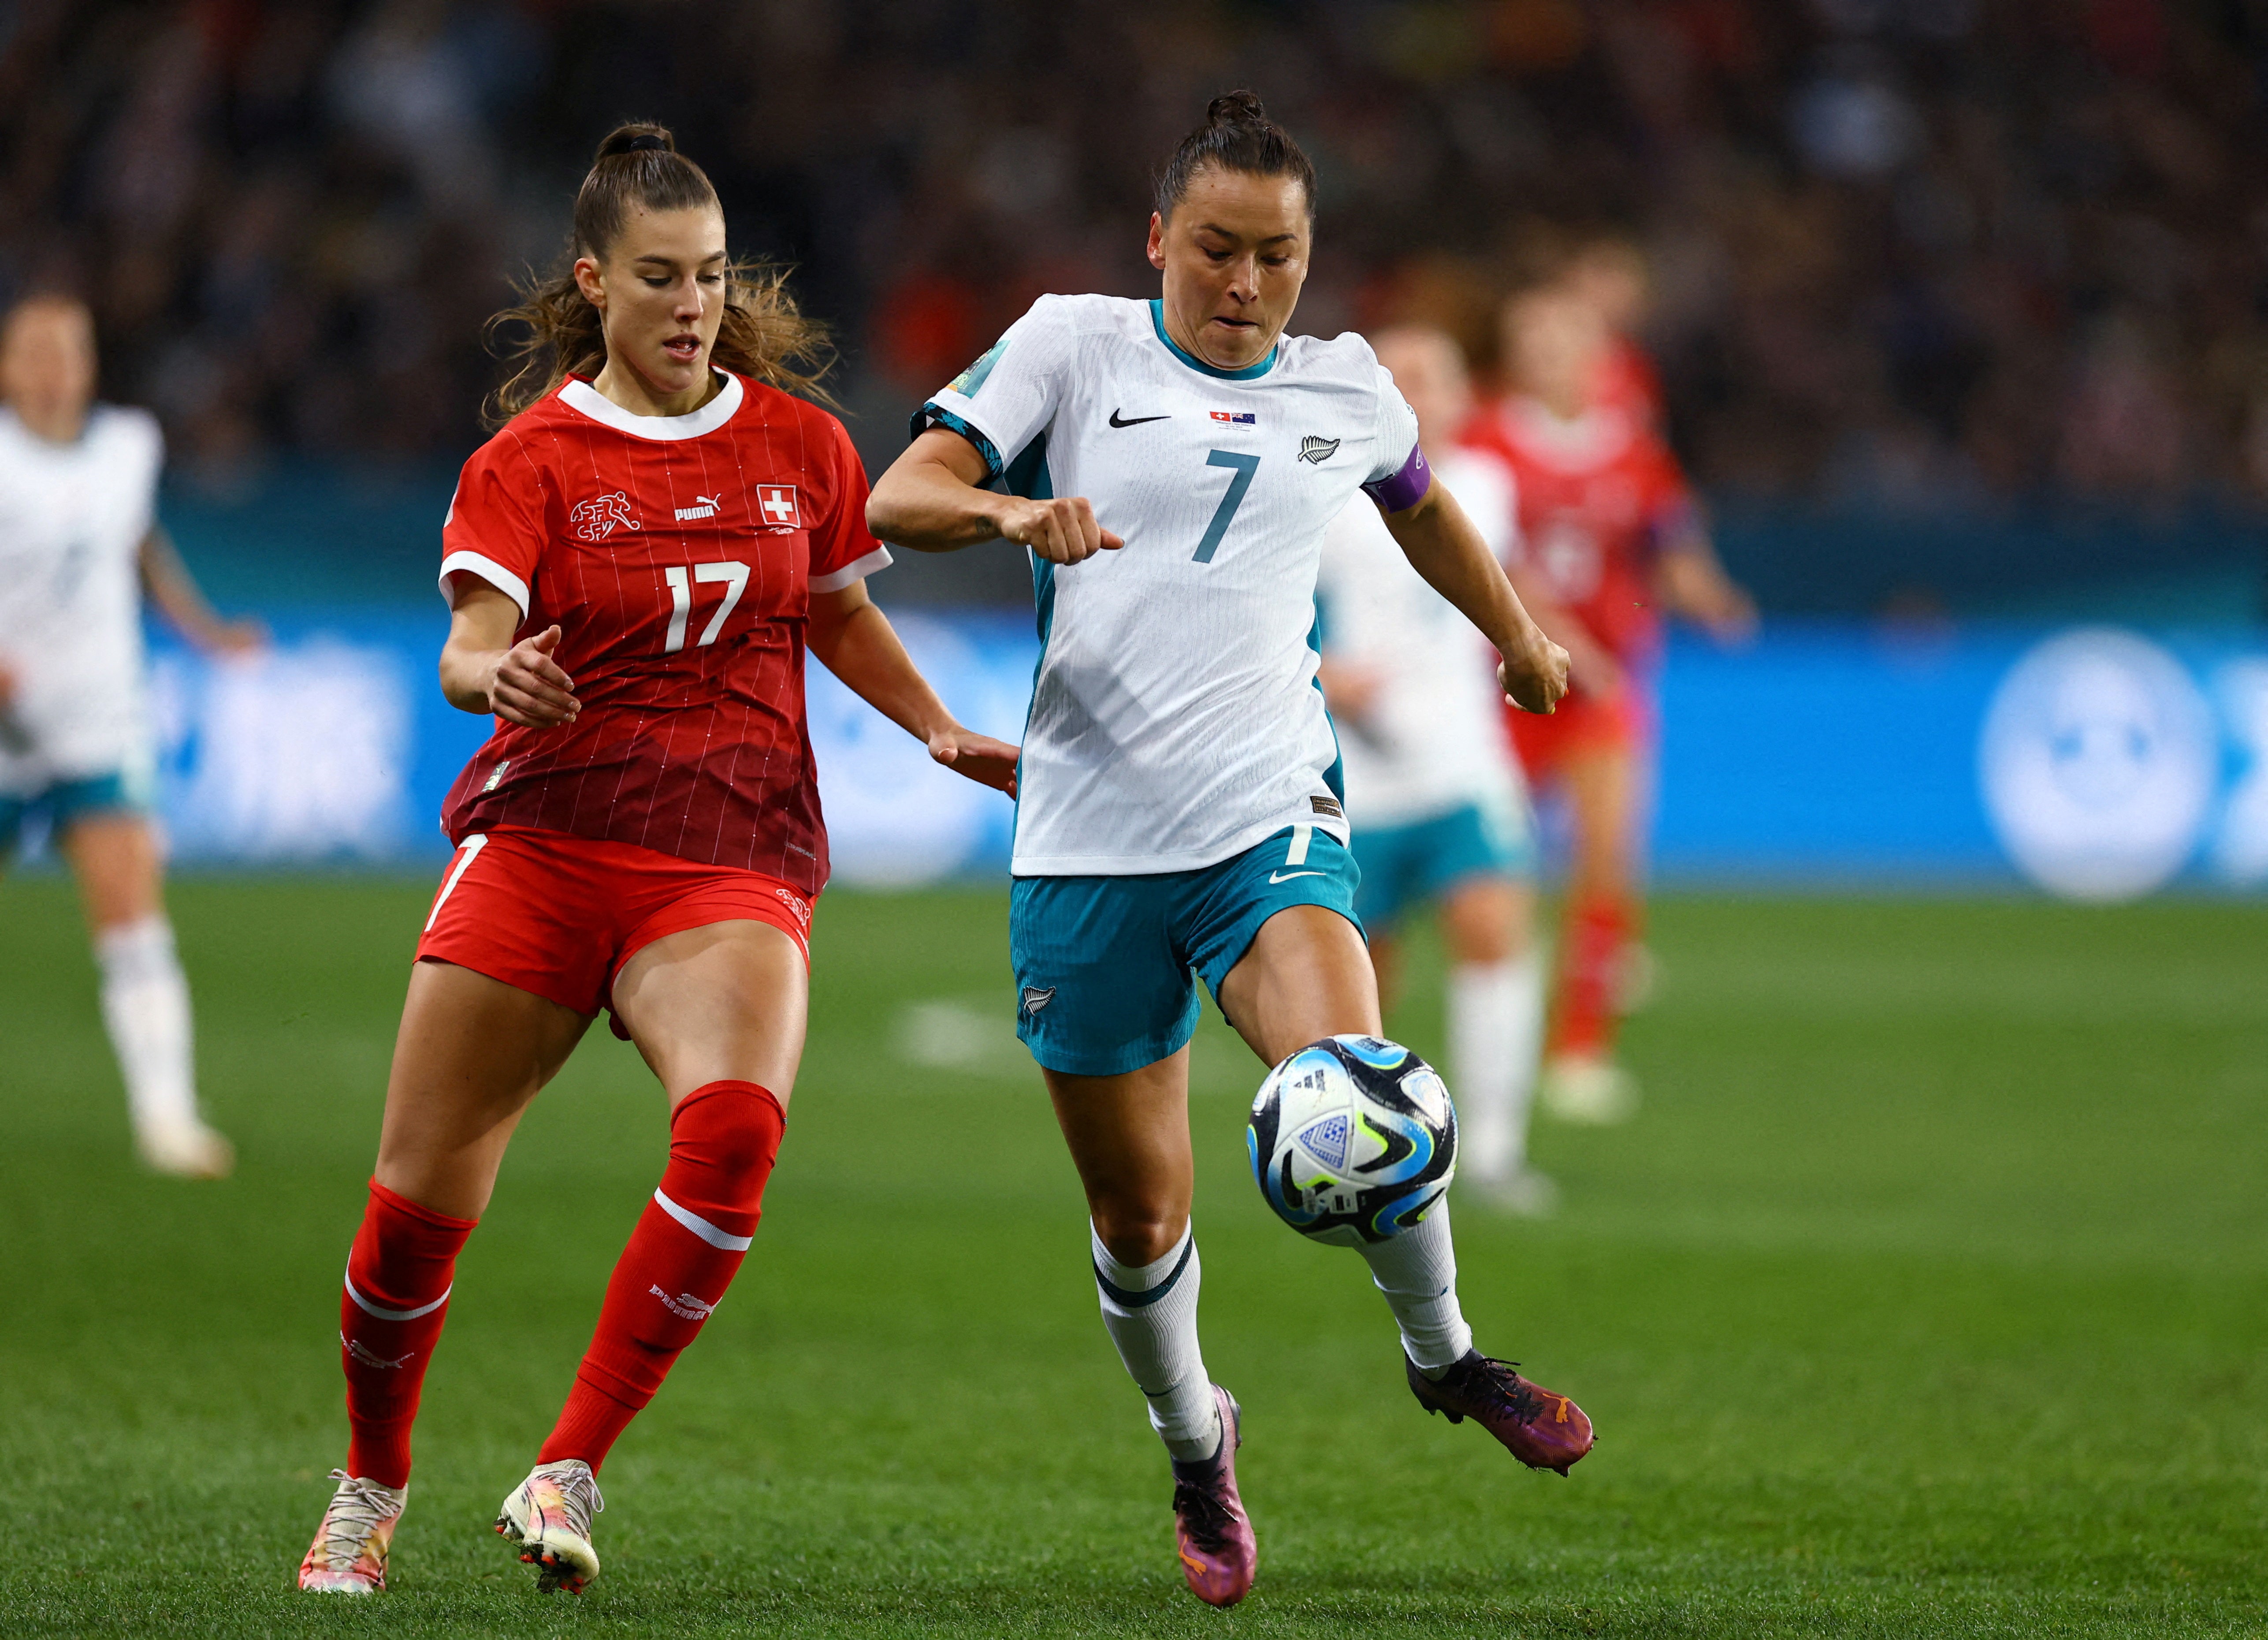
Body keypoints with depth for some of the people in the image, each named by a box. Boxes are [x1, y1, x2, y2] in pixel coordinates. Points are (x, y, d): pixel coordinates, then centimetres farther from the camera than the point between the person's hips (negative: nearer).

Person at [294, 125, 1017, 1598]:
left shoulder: (798, 444, 9)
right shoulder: (531, 456, 0)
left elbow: (843, 618, 26)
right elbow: (469, 642, -15)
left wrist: (942, 731, 11)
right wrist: (497, 671, -38)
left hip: (734, 856, 1)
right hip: (543, 837, -1)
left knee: (736, 1127, -29)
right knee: (420, 1199, -3)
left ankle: (567, 1476, -21)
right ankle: (372, 1491, 26)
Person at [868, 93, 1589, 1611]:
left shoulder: (1346, 387, 11)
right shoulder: (1075, 346, 3)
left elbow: (1421, 504, 34)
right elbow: (899, 499, -5)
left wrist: (1520, 638, 46)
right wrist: (1014, 511, -26)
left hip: (1270, 814, 0)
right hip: (1089, 841, 0)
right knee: (1139, 1213, 5)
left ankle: (1446, 1355, 0)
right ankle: (1194, 1444, 34)